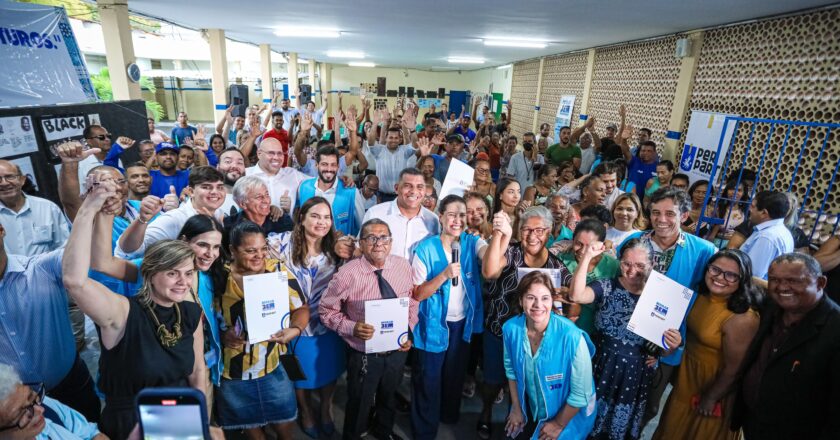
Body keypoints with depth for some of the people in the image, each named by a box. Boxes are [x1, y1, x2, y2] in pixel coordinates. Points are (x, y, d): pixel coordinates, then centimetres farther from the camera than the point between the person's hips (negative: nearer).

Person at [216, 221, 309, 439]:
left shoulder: (279, 271, -10)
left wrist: (295, 329, -24)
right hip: (233, 371, 0)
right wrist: (222, 335, -17)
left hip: (273, 367, 0)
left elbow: (301, 308, -5)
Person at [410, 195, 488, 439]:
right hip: (433, 324, -3)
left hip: (463, 322, 3)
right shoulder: (426, 248, -15)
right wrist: (445, 275, -31)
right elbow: (417, 294, -16)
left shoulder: (472, 243, -7)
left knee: (456, 375, 25)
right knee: (428, 380, 12)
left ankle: (450, 416, 52)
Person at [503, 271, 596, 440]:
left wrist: (559, 424, -10)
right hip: (529, 408, 4)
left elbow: (581, 393, -21)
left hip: (567, 413, -4)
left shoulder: (571, 336, -32)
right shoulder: (511, 328, -19)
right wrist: (516, 407, 6)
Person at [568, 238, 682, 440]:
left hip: (636, 373, 1)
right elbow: (576, 295, -27)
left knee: (623, 424, 19)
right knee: (594, 415, 14)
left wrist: (673, 345, -21)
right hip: (603, 367, -1)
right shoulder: (607, 287, -7)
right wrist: (587, 257, -29)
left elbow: (664, 348, 4)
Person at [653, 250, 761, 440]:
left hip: (712, 385, -6)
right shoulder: (701, 294, -10)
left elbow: (733, 370, -22)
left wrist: (710, 398, -12)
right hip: (686, 375, 6)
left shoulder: (743, 319, -30)